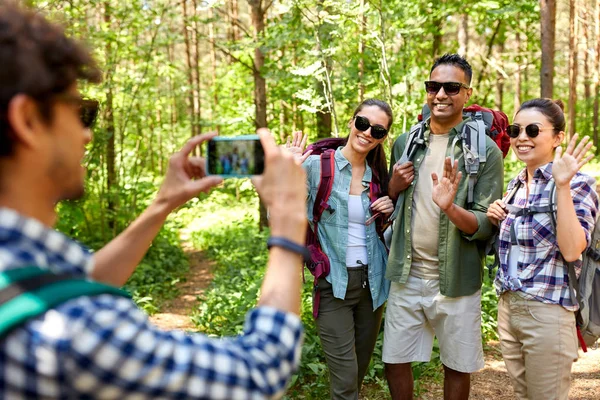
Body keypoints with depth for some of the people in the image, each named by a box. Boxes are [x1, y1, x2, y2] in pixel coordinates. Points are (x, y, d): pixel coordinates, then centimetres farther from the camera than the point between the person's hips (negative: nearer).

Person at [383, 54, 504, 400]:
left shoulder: (485, 150, -8)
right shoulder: (404, 144, 5)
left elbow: (486, 226, -11)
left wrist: (450, 207, -31)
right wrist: (394, 188, -7)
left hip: (456, 280, -3)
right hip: (407, 275, 3)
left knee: (458, 367, 14)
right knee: (395, 362, 12)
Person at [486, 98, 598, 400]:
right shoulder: (515, 185, 9)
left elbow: (571, 251, -24)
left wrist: (562, 185, -27)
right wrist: (497, 220, 1)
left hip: (548, 310, -7)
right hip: (507, 305, 7)